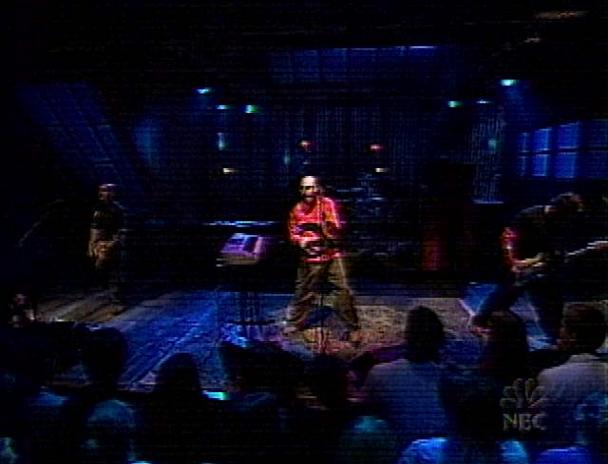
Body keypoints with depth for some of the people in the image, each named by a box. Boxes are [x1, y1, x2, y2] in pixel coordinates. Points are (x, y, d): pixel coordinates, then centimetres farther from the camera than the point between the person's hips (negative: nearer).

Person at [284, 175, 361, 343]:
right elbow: (293, 233, 13)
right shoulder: (296, 209, 4)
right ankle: (294, 322, 33)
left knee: (342, 290, -7)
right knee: (303, 291, 13)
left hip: (331, 255, -3)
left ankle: (353, 328, 4)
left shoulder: (328, 204, -7)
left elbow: (337, 229, -11)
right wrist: (301, 241, -6)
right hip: (309, 258, 3)